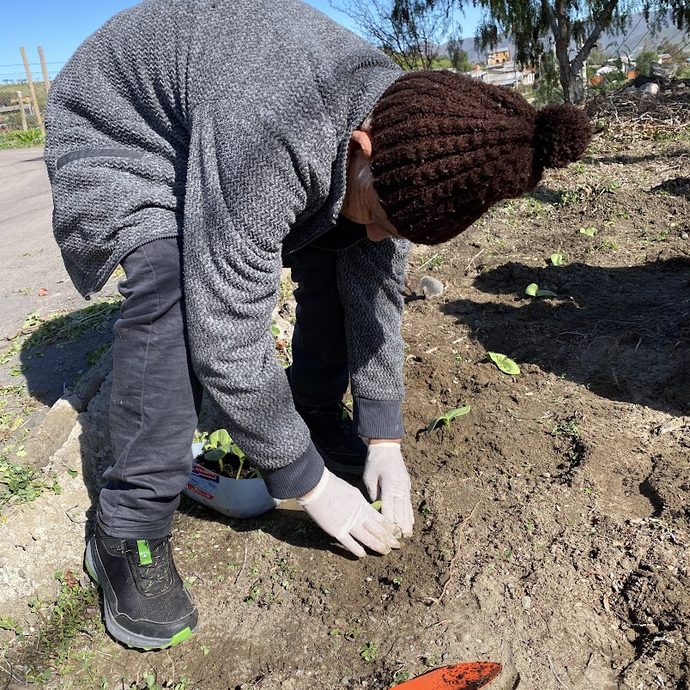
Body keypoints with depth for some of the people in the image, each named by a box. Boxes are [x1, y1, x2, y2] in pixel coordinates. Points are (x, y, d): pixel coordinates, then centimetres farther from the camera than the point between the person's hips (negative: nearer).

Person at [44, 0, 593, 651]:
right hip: (121, 128, -6)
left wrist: (383, 440, -11)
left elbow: (376, 289, -12)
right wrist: (311, 484, -27)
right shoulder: (269, 138, -44)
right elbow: (227, 342, -40)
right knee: (172, 290, -34)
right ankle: (127, 531, -17)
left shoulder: (406, 133, -20)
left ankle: (320, 420, 11)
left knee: (336, 254, -8)